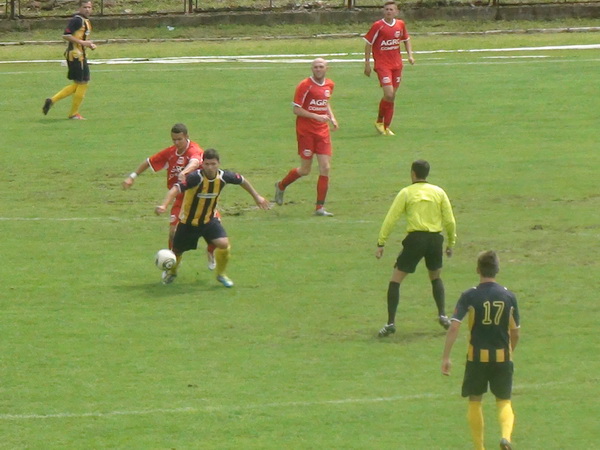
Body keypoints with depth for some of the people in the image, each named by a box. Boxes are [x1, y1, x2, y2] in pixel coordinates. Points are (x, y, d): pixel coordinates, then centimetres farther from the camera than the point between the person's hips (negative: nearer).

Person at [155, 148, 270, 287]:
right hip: (188, 222, -3)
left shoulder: (223, 177, -16)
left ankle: (221, 274, 10)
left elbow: (242, 180, 5)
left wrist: (257, 196, 15)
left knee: (223, 244, -18)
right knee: (177, 251, 12)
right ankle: (171, 272, 48)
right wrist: (164, 205, -59)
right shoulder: (196, 178, -31)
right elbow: (176, 188, -43)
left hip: (209, 219, 3)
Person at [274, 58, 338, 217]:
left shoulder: (329, 85, 8)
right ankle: (281, 186, 30)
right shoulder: (305, 85, -12)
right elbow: (296, 110, -12)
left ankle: (320, 207, 2)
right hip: (305, 131, -5)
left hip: (323, 131, 5)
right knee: (305, 170, 0)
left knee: (325, 168, -4)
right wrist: (317, 116, -22)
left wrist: (331, 117, 8)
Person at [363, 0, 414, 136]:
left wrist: (410, 55, 8)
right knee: (389, 94, -17)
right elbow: (368, 44, -3)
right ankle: (379, 121, 5)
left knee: (392, 96, 7)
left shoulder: (400, 24, 5)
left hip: (396, 64, 5)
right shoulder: (378, 26, -9)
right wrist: (367, 64, -5)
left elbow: (406, 39, 22)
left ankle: (386, 127, 18)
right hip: (382, 64, -5)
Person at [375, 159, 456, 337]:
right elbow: (450, 221, 7)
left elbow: (391, 219, -3)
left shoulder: (406, 193, 1)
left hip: (415, 238, -3)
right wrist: (451, 242, 19)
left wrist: (381, 243, -1)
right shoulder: (439, 192, 7)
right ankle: (443, 315, 15)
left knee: (395, 280, 4)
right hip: (435, 239, 3)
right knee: (435, 277, 27)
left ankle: (391, 323, -6)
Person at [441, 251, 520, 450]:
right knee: (504, 402, 11)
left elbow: (454, 327, -15)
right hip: (502, 357, 2)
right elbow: (515, 333, 6)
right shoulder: (509, 296, 0)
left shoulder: (469, 296, -8)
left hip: (477, 357, -2)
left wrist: (445, 357, -11)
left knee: (475, 402, 14)